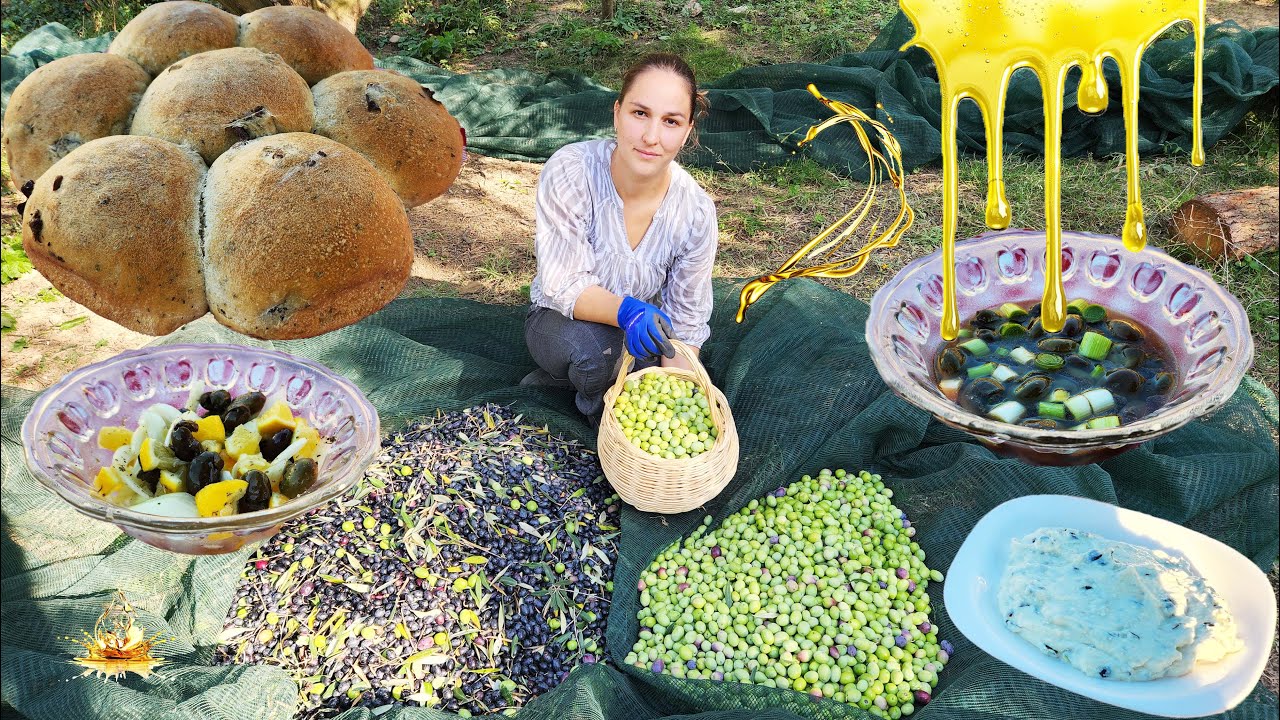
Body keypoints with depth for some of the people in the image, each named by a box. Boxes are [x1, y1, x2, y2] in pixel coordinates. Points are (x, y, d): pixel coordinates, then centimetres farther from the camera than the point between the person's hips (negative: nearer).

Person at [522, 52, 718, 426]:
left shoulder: (696, 212, -20)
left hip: (640, 325, 3)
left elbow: (685, 321, -12)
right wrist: (626, 310, -46)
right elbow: (565, 285, -27)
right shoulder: (569, 172, -28)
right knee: (594, 347, -37)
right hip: (561, 322, -3)